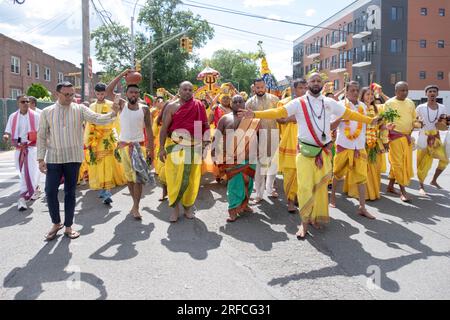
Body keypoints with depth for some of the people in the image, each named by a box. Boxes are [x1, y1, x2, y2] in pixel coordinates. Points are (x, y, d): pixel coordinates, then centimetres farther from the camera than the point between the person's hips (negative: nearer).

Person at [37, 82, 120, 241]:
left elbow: (97, 119, -12)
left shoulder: (80, 109, 0)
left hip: (73, 159, 0)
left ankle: (68, 226, 19)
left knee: (70, 193, 7)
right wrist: (41, 158, -2)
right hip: (53, 159, 1)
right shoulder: (47, 112, 3)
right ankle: (56, 223, 19)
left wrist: (113, 114, -31)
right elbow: (42, 136, 4)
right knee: (50, 192, -2)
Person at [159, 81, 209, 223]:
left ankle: (188, 207, 22)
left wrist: (206, 141, -1)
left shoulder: (199, 106, 6)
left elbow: (205, 125, 9)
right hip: (175, 146, -1)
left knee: (192, 178, 7)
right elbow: (164, 128, -1)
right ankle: (175, 207, 13)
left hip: (194, 147, 2)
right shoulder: (171, 107, 1)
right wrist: (162, 148, -8)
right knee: (174, 177, 0)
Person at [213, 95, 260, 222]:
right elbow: (217, 136, 6)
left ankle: (244, 204, 27)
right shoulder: (225, 119, 6)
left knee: (248, 181, 9)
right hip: (232, 157, -2)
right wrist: (214, 149, -2)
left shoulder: (252, 119, 9)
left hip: (249, 157, 3)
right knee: (234, 182, -8)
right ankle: (233, 209, -3)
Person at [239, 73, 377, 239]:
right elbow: (278, 112, -15)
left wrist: (370, 120, 12)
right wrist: (255, 114, -28)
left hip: (324, 151, 3)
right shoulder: (298, 103, -5)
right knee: (305, 187, -7)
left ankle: (315, 217, 26)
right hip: (306, 151, -3)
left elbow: (349, 114, 13)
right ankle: (304, 222, 7)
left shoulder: (329, 103, 5)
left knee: (321, 186, 9)